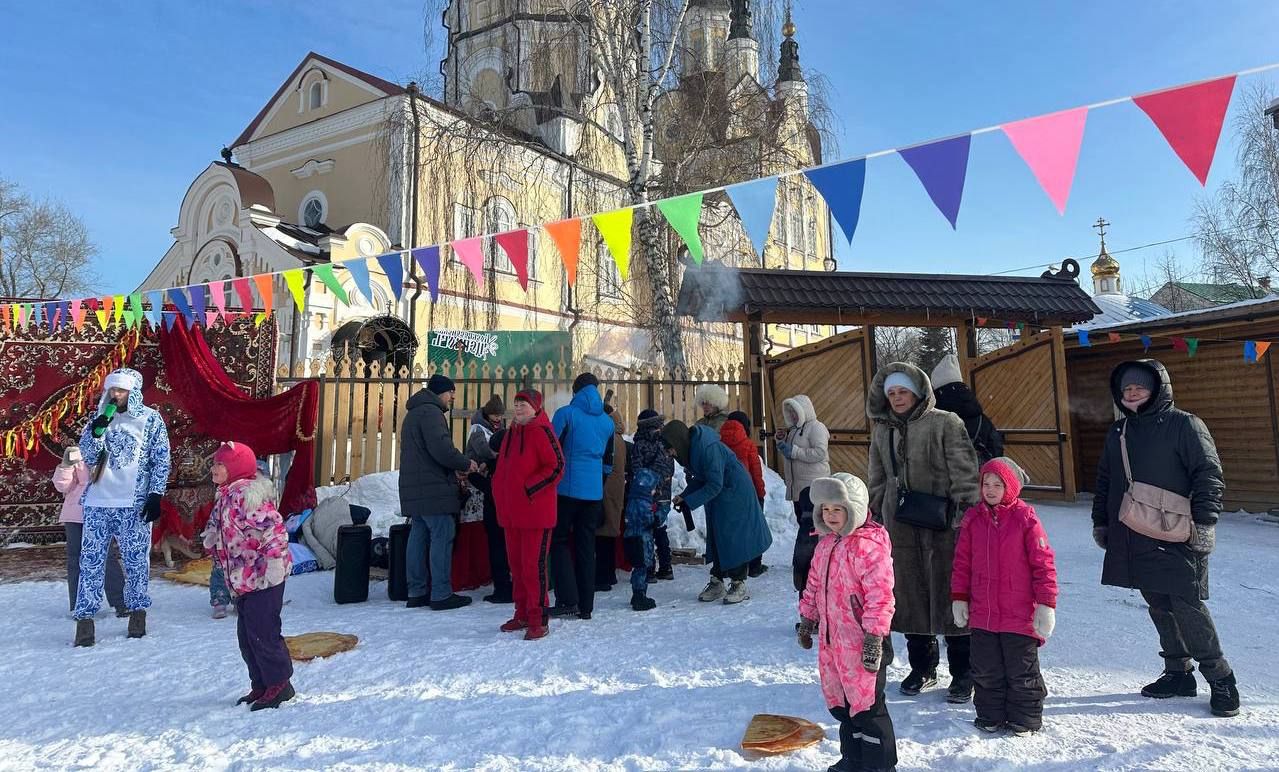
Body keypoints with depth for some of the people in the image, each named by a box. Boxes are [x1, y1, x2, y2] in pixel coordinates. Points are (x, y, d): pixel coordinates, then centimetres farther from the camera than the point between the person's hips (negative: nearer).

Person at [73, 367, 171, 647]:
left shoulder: (150, 419, 0)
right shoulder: (100, 418, 11)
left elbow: (161, 460, -1)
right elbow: (87, 456, 5)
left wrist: (156, 494, -8)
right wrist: (96, 431, -12)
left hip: (134, 503, -3)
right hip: (98, 501, 3)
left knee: (136, 559, 3)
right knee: (91, 560, 3)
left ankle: (137, 613, 15)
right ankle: (85, 618, 8)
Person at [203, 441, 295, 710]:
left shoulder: (248, 494, -20)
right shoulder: (226, 497, 12)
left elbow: (274, 529, -26)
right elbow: (216, 532, 27)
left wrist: (274, 563, -26)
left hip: (263, 579, -10)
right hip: (244, 580, 10)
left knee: (262, 633, -4)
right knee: (246, 635, 16)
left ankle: (280, 684, 9)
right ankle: (260, 685, 28)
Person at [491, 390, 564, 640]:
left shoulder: (541, 431, -10)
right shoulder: (511, 432, 15)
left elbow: (557, 466, -16)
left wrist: (529, 489, -17)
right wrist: (500, 496, 13)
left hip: (536, 512, -8)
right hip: (511, 512, 8)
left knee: (533, 565, -4)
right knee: (516, 564, 14)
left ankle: (538, 620, 6)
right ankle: (522, 614, 27)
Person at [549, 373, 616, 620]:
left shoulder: (566, 414, -5)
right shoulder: (608, 422, 11)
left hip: (567, 488, -4)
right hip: (594, 493, 5)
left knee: (560, 541, 6)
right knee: (586, 546, 10)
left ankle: (567, 601, -3)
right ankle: (585, 606, 14)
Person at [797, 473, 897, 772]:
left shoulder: (869, 545, -18)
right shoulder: (826, 544, 9)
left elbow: (880, 595, -22)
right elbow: (814, 585, 19)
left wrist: (874, 638, -23)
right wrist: (807, 619, 21)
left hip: (862, 642, -9)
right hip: (830, 638, 9)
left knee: (867, 705, 2)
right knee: (841, 702, 19)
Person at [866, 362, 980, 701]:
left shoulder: (945, 423, -4)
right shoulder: (882, 430, 12)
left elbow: (964, 472, -7)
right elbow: (878, 479, 20)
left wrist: (965, 512, -12)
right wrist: (875, 513, 18)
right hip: (900, 525, 5)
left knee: (950, 596, 1)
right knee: (910, 596, 11)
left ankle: (963, 674, 16)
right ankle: (922, 668, 27)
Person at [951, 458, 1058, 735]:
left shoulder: (1025, 518, -9)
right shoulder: (973, 519, 2)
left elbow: (1043, 563, -8)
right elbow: (962, 562, 9)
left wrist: (1046, 604, -9)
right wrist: (959, 598, 8)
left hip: (1020, 615, -4)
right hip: (982, 614, 4)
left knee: (1022, 670, 11)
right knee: (985, 670, 14)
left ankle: (1024, 719, 28)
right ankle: (990, 716, 30)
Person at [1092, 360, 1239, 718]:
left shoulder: (1184, 424, -3)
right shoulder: (1118, 432, 15)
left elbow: (1209, 476, -7)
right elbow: (1105, 481, 21)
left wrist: (1204, 522, -14)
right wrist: (1100, 522, 18)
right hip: (1135, 541, 6)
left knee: (1188, 607, -7)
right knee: (1160, 608, 11)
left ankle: (1220, 678, 9)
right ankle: (1177, 673, 23)